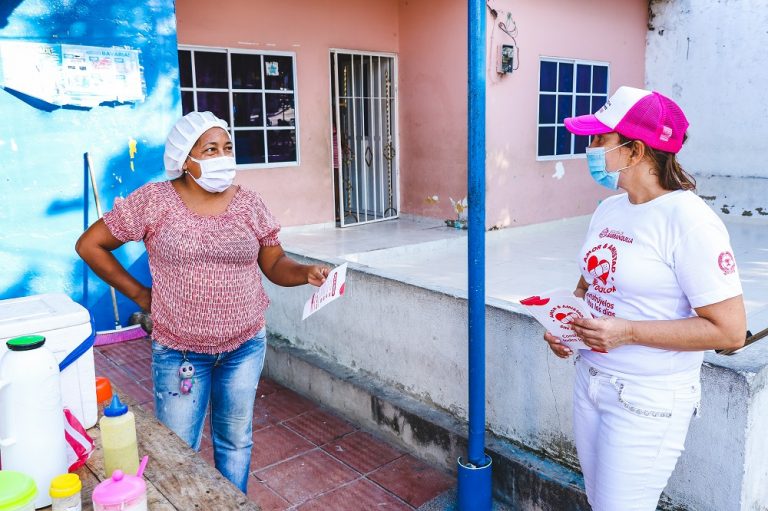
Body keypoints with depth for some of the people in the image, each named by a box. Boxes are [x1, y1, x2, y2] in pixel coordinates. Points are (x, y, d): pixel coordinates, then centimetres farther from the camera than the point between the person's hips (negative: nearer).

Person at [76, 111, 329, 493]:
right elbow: (89, 245, 0)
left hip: (245, 346, 2)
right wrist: (140, 294, -2)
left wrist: (305, 272, -19)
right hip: (179, 351, -2)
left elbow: (275, 265, 3)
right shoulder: (154, 201, -9)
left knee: (236, 441, 17)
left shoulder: (249, 203, -1)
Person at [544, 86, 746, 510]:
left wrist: (628, 332, -24)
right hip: (590, 380, 7)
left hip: (648, 400, -7)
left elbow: (730, 330, -20)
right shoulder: (609, 210, 4)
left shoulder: (688, 221, -19)